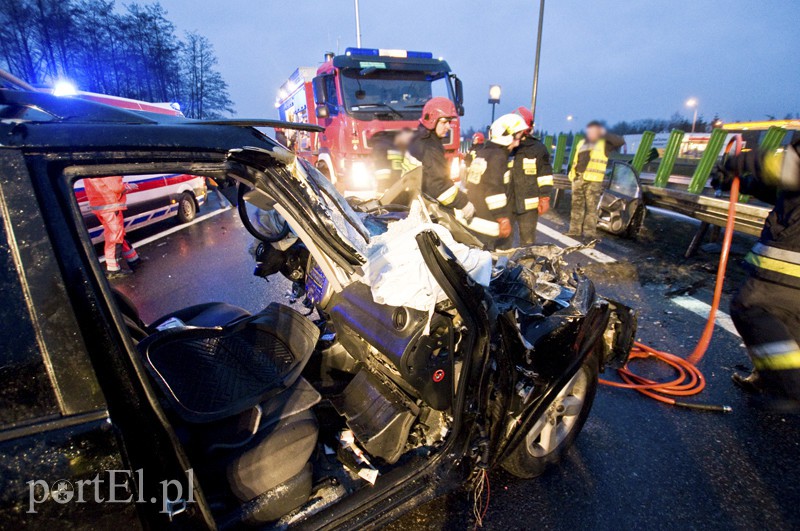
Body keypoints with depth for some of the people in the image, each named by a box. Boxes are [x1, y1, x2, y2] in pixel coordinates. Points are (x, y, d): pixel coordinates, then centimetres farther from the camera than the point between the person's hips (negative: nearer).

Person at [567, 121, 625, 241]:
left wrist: (605, 134, -10)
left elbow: (621, 141, -12)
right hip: (578, 179, 5)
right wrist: (572, 174, 13)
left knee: (591, 207, -6)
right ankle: (575, 231, 15)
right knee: (577, 206, 9)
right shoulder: (581, 143, 17)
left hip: (594, 180, -5)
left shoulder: (604, 144, 2)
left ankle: (590, 232, -3)